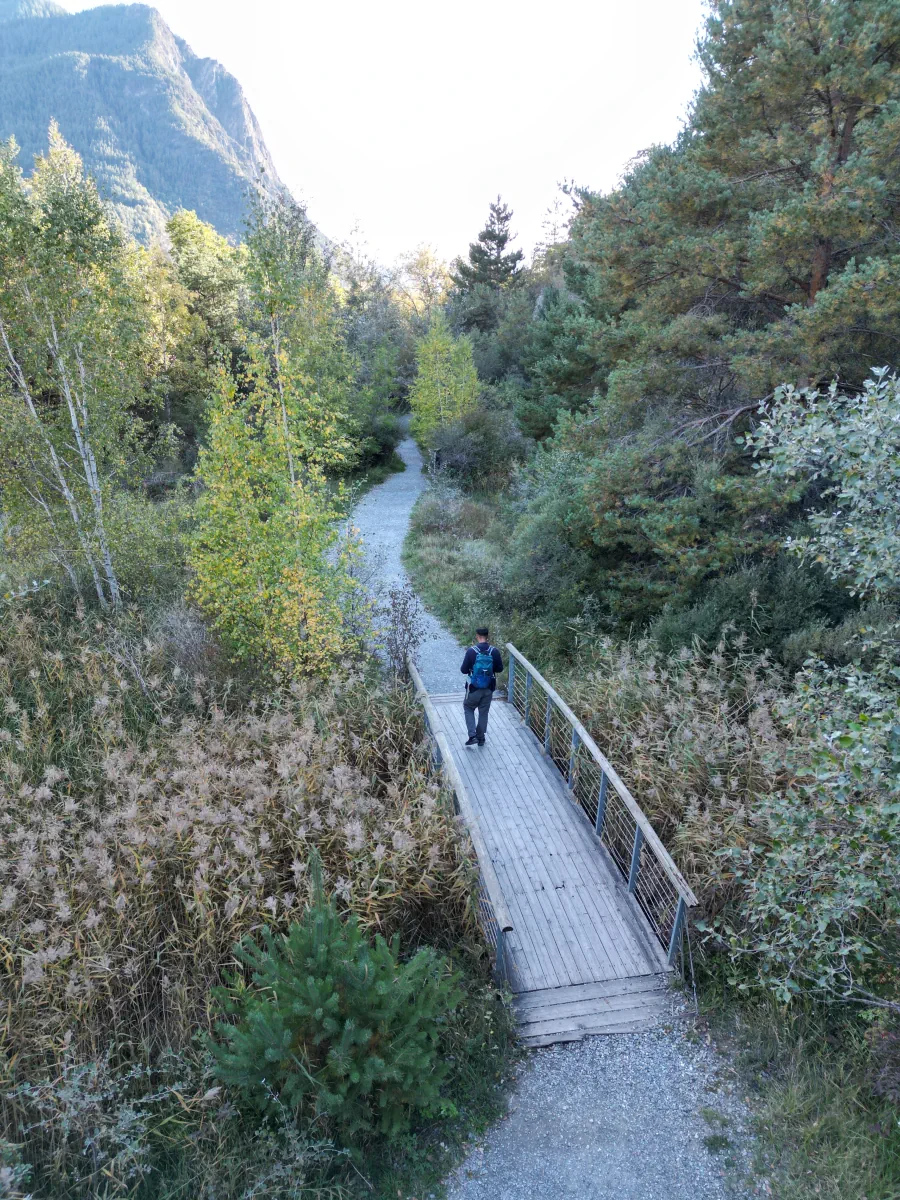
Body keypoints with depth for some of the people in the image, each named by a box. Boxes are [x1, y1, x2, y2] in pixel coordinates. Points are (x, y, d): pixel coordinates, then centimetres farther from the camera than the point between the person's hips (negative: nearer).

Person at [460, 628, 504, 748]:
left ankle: (472, 736, 6)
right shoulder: (495, 651, -9)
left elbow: (463, 670, -10)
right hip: (488, 689, 2)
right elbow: (500, 669, 1)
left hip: (474, 688, -2)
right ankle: (481, 738, 26)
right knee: (483, 712, 17)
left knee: (468, 708, 18)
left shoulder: (471, 651, -16)